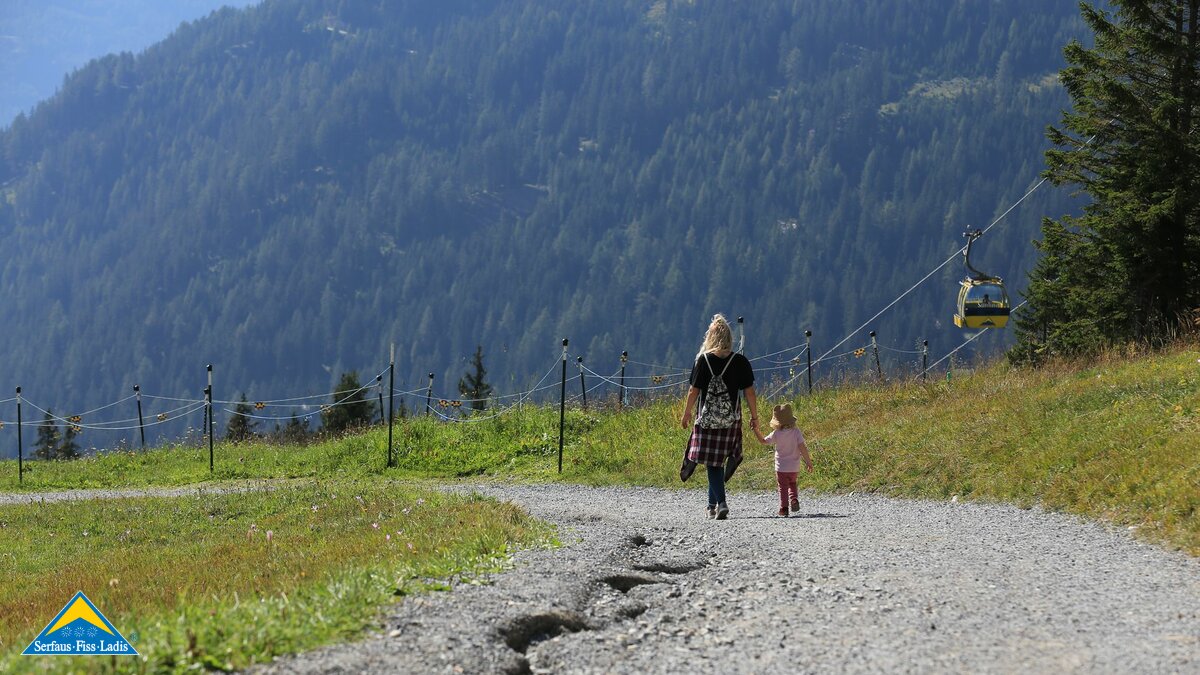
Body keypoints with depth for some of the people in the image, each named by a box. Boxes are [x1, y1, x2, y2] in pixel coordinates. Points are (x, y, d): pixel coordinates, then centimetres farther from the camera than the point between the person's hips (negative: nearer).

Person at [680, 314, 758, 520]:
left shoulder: (703, 360, -6)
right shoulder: (740, 362, -3)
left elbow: (694, 390, -4)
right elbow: (749, 391, -1)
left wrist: (687, 413, 8)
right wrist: (754, 416, 9)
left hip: (707, 418, -2)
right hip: (731, 418, 2)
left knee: (712, 463, 0)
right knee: (719, 460, 15)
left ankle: (721, 502, -17)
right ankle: (712, 505, 21)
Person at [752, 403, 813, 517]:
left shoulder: (776, 434, -10)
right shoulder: (796, 432, -7)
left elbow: (764, 441, 2)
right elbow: (802, 447, -12)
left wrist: (756, 430, 9)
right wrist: (808, 461, -7)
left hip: (781, 467, -2)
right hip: (794, 467, 2)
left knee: (783, 487, 5)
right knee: (792, 484, 23)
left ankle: (784, 507, -5)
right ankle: (794, 499, 0)